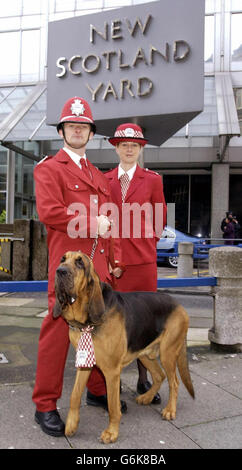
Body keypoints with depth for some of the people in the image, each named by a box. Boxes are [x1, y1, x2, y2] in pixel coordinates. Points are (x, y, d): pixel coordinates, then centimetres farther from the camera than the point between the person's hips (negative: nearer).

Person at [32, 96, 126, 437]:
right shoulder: (49, 168, 1)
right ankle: (45, 406, 12)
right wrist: (93, 224, -9)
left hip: (99, 267, 7)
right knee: (58, 331, -2)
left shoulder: (98, 176, 22)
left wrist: (115, 259, 14)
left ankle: (98, 391, 30)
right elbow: (49, 212, -15)